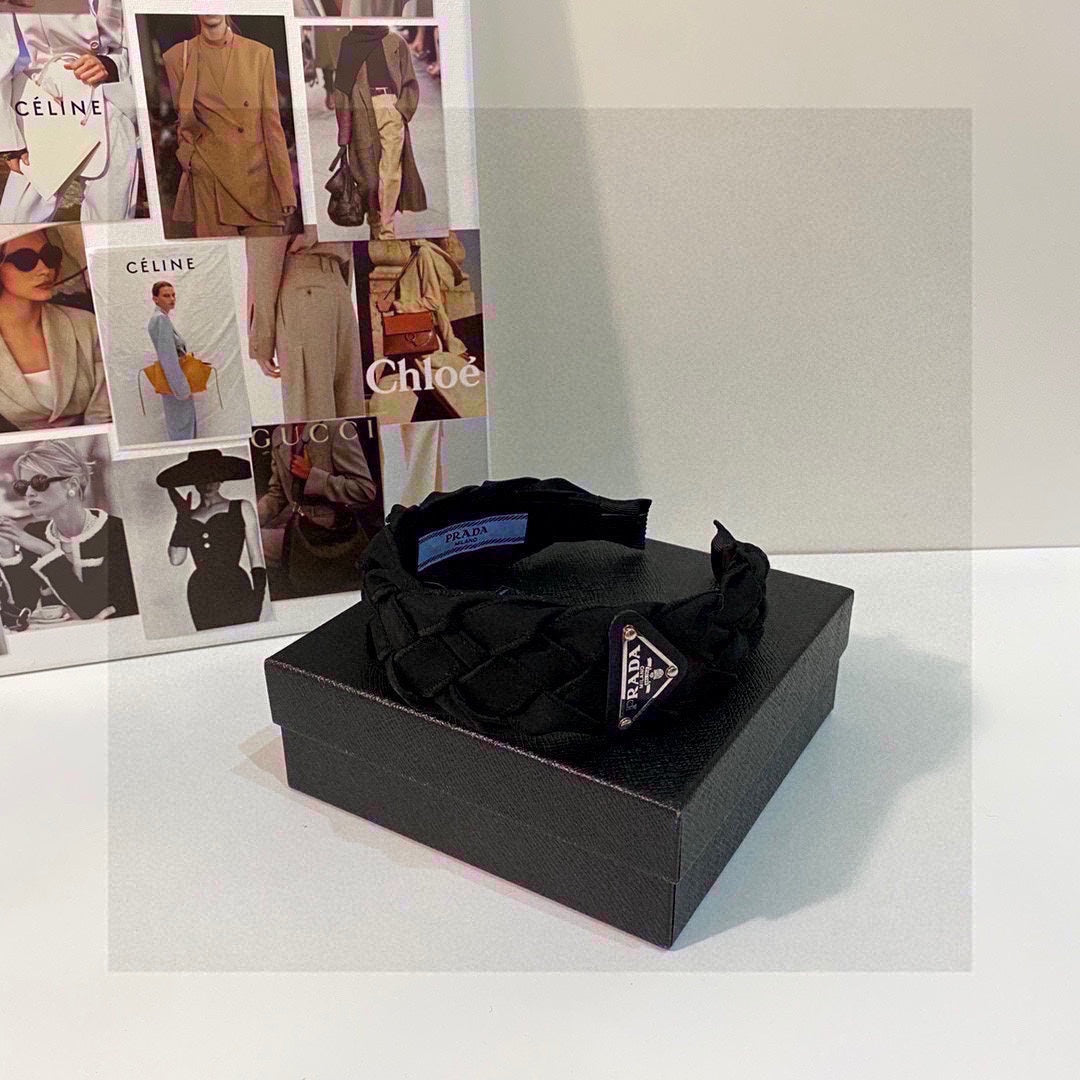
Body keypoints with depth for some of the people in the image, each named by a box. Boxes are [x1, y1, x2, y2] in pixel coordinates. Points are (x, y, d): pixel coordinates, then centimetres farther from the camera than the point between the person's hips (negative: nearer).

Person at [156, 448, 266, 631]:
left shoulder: (241, 508, 8)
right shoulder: (187, 517, 14)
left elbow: (256, 558, 5)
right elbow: (176, 559, 0)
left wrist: (259, 593, -8)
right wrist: (182, 516, 4)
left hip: (235, 590, -2)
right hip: (201, 595, 3)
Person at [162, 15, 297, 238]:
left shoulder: (260, 54, 5)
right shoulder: (178, 57, 6)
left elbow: (272, 124, 3)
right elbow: (183, 121, 17)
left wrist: (286, 191, -1)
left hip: (259, 181, 0)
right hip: (210, 184, 0)